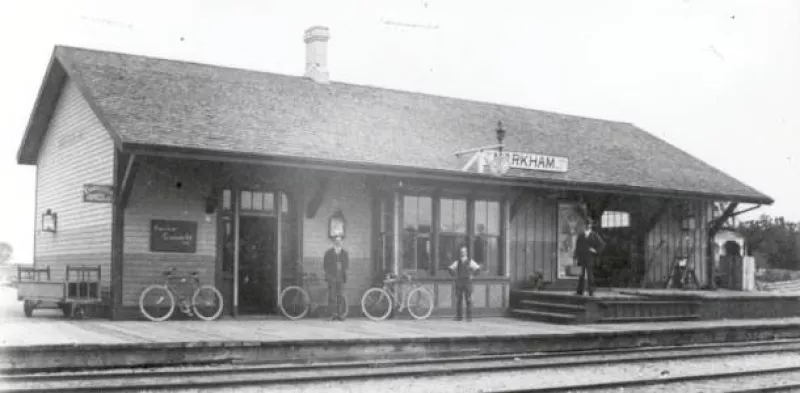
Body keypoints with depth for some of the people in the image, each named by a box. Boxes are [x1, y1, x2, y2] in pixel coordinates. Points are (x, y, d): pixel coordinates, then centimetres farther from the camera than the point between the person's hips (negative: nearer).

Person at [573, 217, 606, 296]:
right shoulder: (580, 235, 13)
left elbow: (603, 244, 7)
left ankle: (591, 291, 3)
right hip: (581, 258, 2)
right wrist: (575, 256, 4)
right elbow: (577, 246, 12)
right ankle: (579, 291, 1)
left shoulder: (595, 235, 6)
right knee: (581, 275, -1)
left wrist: (596, 251, -4)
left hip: (590, 258, -1)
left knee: (590, 275, -2)